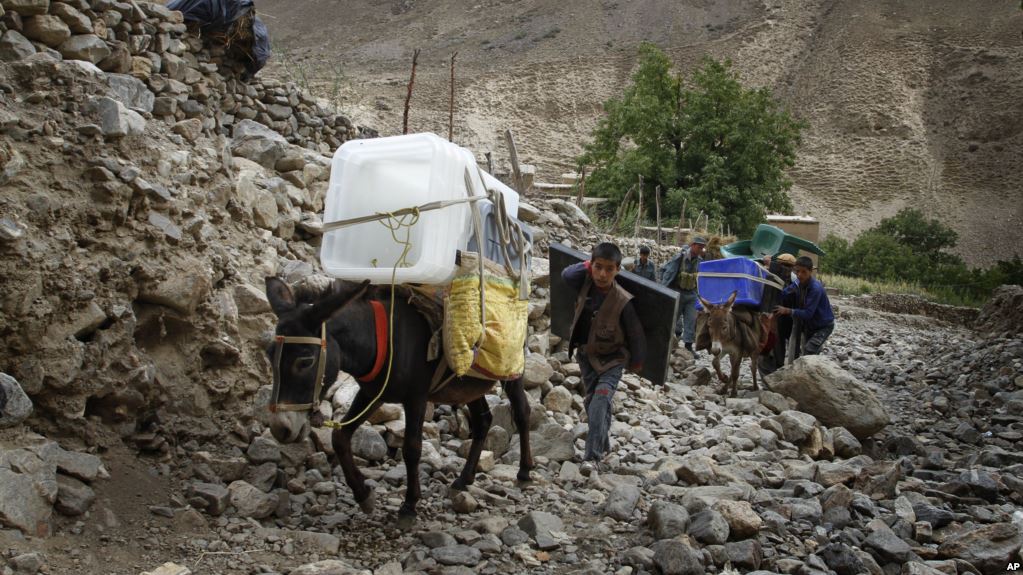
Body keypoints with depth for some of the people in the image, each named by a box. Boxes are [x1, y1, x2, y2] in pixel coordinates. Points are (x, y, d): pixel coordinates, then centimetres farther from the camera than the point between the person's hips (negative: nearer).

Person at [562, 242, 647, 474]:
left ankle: (592, 455, -27)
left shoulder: (623, 301, -22)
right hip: (586, 354, 6)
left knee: (601, 398, -22)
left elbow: (635, 333, -11)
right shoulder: (586, 285, -10)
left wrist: (636, 361, 1)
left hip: (612, 358, -5)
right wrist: (586, 266, -6)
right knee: (592, 401, 16)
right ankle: (603, 444, 36)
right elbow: (566, 274, 7)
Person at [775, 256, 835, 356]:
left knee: (808, 352, -23)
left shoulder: (816, 288, -30)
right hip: (809, 325, 8)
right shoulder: (797, 283, -8)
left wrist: (787, 311, -32)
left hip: (824, 326, -8)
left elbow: (807, 313, -32)